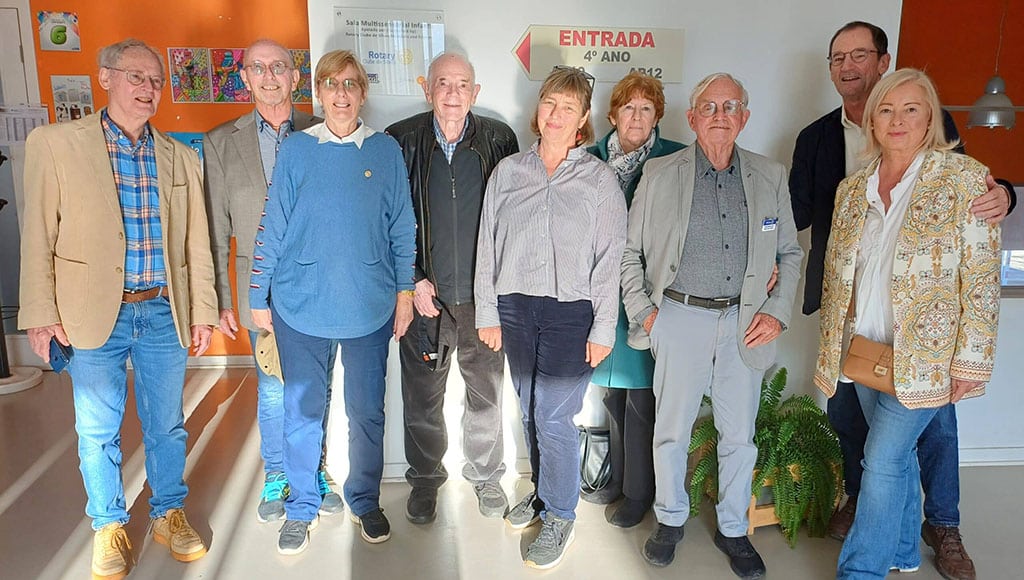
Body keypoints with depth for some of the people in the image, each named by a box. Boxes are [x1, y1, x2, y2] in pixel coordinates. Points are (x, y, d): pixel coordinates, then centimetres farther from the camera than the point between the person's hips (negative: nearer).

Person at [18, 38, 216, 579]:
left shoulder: (180, 158, 7)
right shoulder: (54, 144, -2)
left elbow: (196, 244, 8)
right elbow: (38, 235, -2)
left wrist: (203, 311, 7)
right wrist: (40, 313, -6)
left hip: (164, 313, 2)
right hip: (93, 315, -2)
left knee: (166, 425, 13)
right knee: (97, 431, 11)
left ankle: (169, 513, 32)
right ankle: (109, 526, 30)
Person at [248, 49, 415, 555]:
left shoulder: (385, 151, 1)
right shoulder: (296, 149, 0)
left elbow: (402, 228, 5)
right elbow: (273, 227, 2)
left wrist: (405, 290, 3)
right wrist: (259, 297, 3)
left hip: (369, 306, 1)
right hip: (301, 305, 0)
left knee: (367, 410, 12)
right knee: (302, 411, 10)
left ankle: (365, 500, 32)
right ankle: (301, 507, 29)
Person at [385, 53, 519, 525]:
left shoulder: (499, 140, 0)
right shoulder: (401, 141, -2)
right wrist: (413, 281, -7)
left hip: (485, 294, 1)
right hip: (423, 292, 0)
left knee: (486, 393, 13)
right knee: (422, 396, 12)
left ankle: (486, 475, 34)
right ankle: (425, 478, 34)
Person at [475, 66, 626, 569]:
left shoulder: (599, 178, -2)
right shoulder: (508, 171, 5)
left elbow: (610, 258, -3)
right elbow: (488, 245, 6)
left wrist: (602, 329, -6)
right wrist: (487, 314, 4)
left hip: (571, 312, -3)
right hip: (516, 308, 3)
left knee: (553, 417, -2)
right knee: (530, 411, 14)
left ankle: (560, 517, 19)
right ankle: (542, 490, 37)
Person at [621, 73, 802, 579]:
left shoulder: (770, 177, 6)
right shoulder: (659, 174, 1)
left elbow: (790, 253, 12)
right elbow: (629, 251, 4)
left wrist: (777, 311, 1)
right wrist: (641, 311, -3)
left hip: (745, 322, 2)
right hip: (680, 318, -1)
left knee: (739, 435, 11)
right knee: (671, 429, 8)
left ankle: (733, 529, 30)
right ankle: (670, 519, 30)